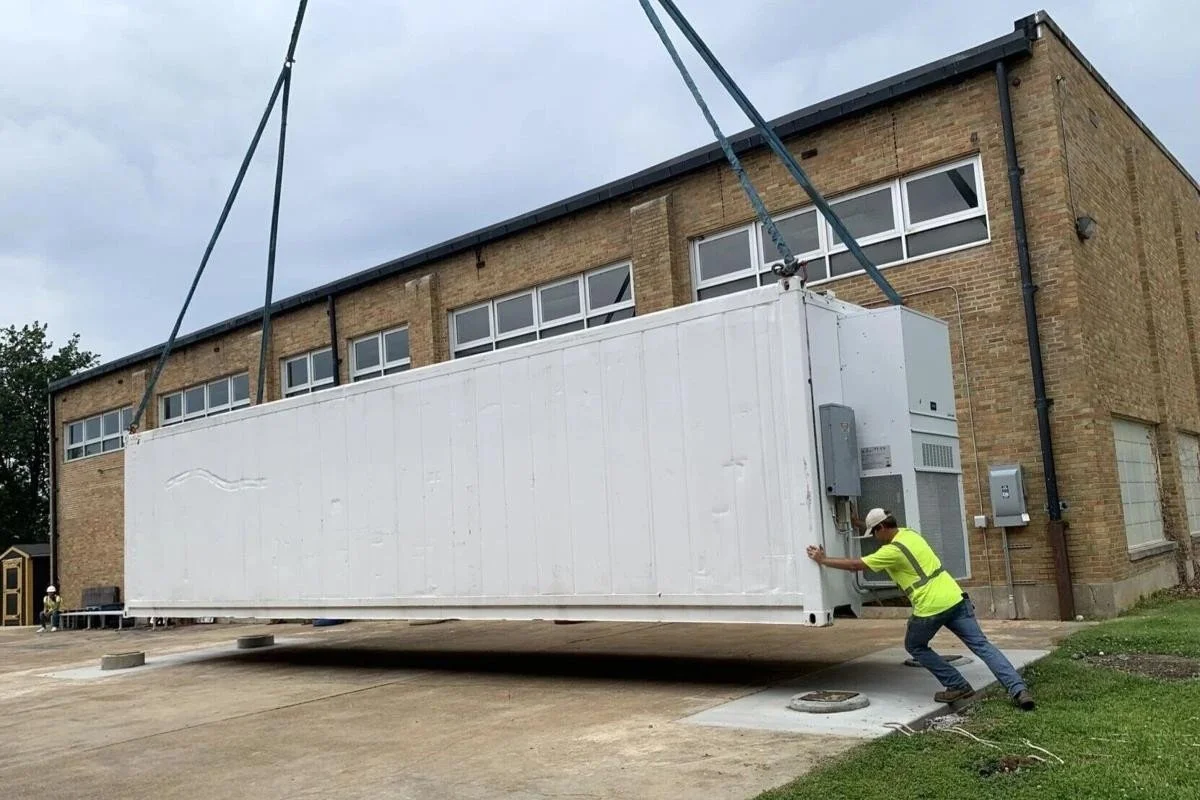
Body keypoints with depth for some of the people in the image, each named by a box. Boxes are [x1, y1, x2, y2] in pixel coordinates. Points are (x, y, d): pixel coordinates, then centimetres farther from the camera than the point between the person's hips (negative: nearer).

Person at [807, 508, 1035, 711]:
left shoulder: (892, 550, -10)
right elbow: (887, 531, 37)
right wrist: (856, 523, 41)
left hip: (930, 608, -7)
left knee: (915, 646, 17)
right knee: (982, 645, 5)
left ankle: (958, 687, 13)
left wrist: (823, 560, 1)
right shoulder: (909, 532, 14)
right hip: (955, 598, 7)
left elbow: (856, 565, -8)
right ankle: (1018, 689, -6)